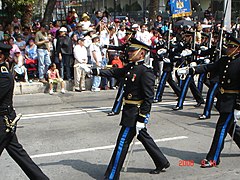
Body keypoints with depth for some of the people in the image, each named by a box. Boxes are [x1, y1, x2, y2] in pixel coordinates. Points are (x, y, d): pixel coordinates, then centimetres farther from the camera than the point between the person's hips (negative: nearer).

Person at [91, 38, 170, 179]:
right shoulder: (131, 67, 9)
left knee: (122, 142, -2)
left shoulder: (146, 72, -19)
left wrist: (141, 119, -22)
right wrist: (96, 71, -3)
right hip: (130, 110, 9)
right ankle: (162, 163, 37)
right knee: (144, 137, 21)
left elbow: (149, 98, -21)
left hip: (135, 113, -9)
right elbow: (114, 72, 10)